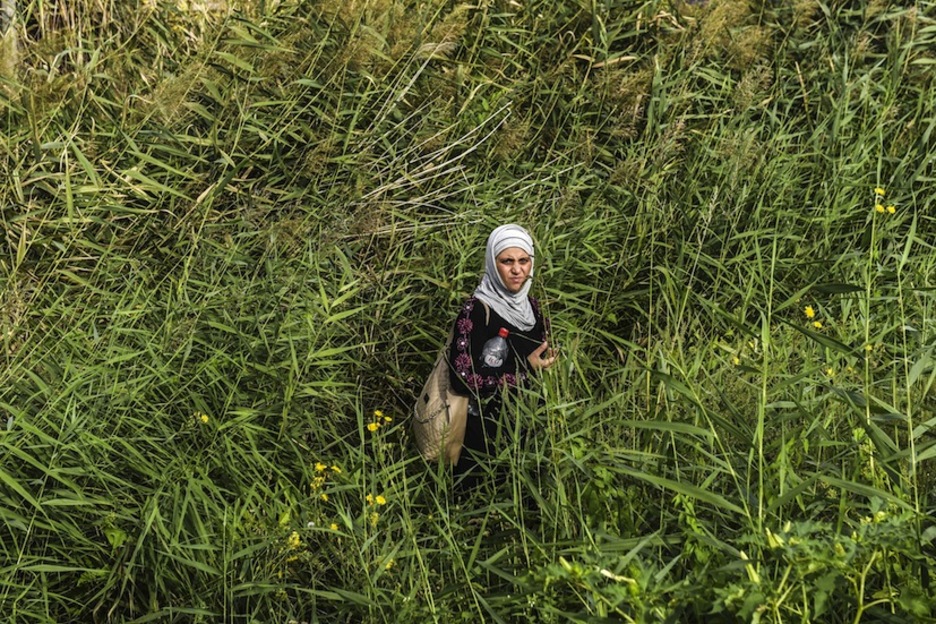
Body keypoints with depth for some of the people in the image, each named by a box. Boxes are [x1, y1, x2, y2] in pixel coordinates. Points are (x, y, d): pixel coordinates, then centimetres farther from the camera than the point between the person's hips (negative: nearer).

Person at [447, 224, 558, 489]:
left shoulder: (530, 305, 2)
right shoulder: (476, 312, -20)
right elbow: (462, 378, -24)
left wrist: (547, 361, -3)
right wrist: (525, 370, -23)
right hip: (489, 429, -6)